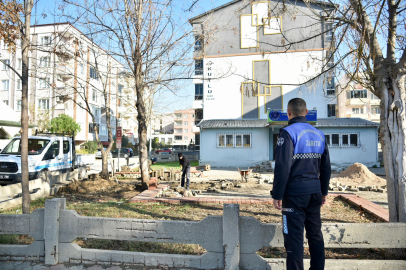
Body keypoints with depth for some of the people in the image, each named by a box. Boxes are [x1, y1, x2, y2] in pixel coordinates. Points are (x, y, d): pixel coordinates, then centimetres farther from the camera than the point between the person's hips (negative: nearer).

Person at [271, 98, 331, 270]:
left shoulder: (288, 133, -12)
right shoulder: (319, 135, 10)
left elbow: (282, 167, -18)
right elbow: (326, 167, 14)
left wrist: (277, 195, -12)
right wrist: (323, 191, 22)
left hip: (295, 193, -7)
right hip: (314, 192, 7)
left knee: (294, 237, 1)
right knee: (315, 234, 17)